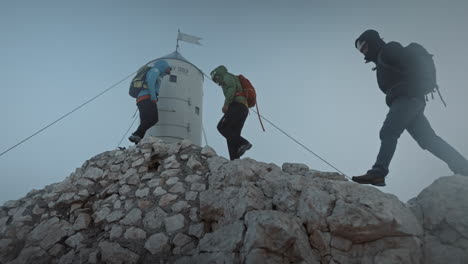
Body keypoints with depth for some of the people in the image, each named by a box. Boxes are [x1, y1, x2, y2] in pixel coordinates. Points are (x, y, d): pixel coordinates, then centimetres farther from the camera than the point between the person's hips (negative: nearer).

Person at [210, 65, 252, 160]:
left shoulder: (228, 76, 13)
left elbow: (232, 88, -9)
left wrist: (226, 104, -16)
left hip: (237, 105, -9)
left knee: (222, 127, -16)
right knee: (232, 135, 0)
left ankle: (243, 143, -26)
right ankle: (235, 159, -11)